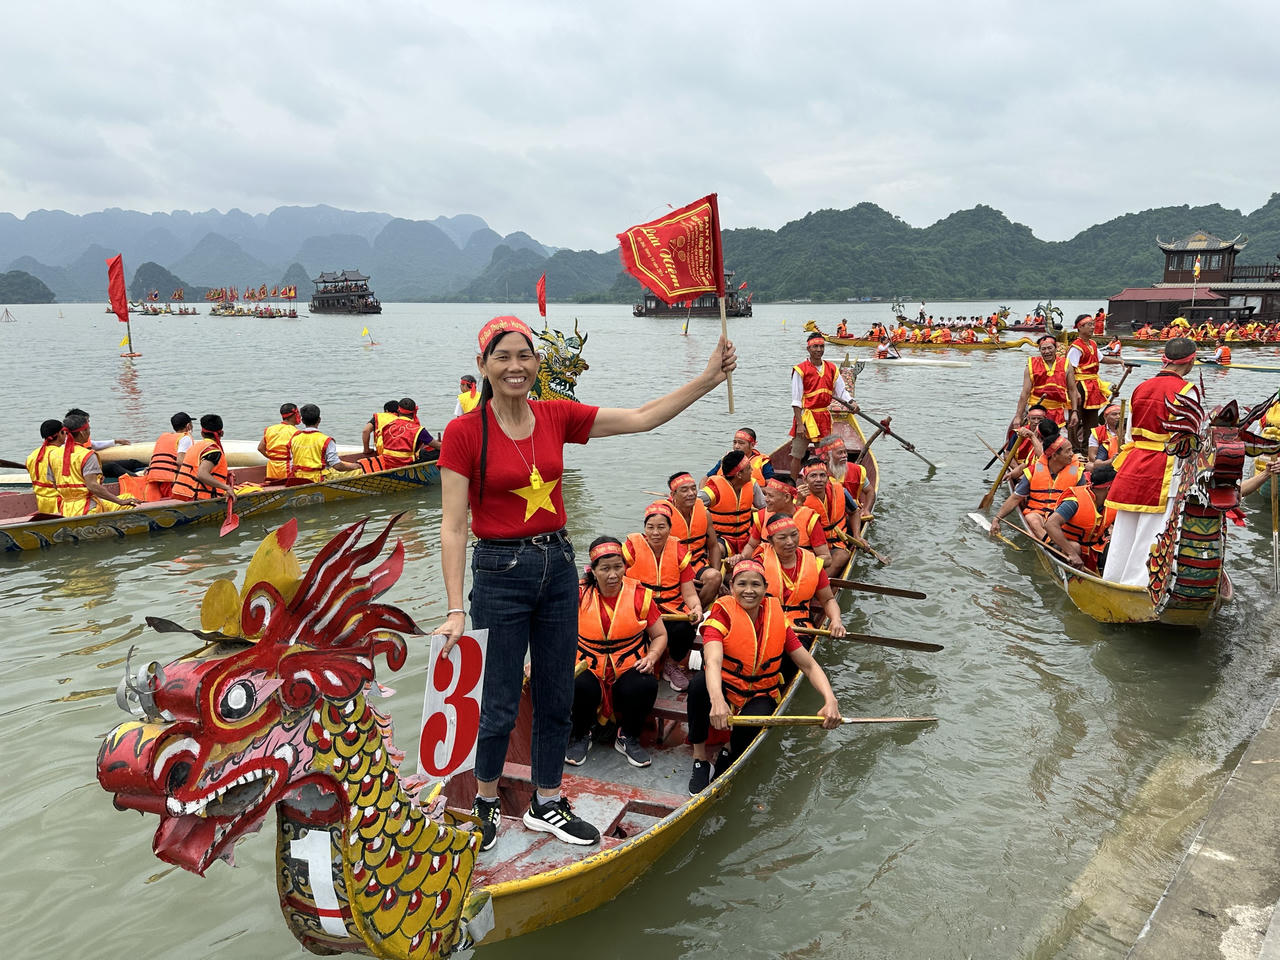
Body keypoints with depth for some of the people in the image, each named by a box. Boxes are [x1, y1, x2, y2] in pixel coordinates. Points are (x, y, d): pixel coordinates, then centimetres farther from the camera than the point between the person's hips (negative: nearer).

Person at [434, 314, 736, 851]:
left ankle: (546, 805, 34)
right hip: (501, 572, -5)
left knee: (557, 697, 14)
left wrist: (708, 379, -1)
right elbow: (452, 528, -13)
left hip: (558, 565, 5)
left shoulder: (556, 417, 1)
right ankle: (485, 801, 34)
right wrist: (455, 610, -18)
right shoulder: (464, 432, -12)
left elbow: (640, 419, 4)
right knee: (500, 706, 6)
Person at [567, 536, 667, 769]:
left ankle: (628, 738, 1)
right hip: (589, 668, -1)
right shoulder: (580, 595, -1)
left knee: (646, 686, -31)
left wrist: (651, 657, -11)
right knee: (580, 688, -34)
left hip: (629, 668, 1)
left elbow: (660, 635, 9)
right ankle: (581, 736, 2)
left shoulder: (640, 594, 0)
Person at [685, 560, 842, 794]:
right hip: (723, 689, -1)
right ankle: (699, 757, -15)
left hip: (760, 697, 2)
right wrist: (717, 701, -52)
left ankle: (731, 751, 3)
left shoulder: (777, 619, -2)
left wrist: (830, 700, -21)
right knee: (699, 684, -35)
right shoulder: (722, 614, -12)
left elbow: (809, 665, -2)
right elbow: (713, 661, -31)